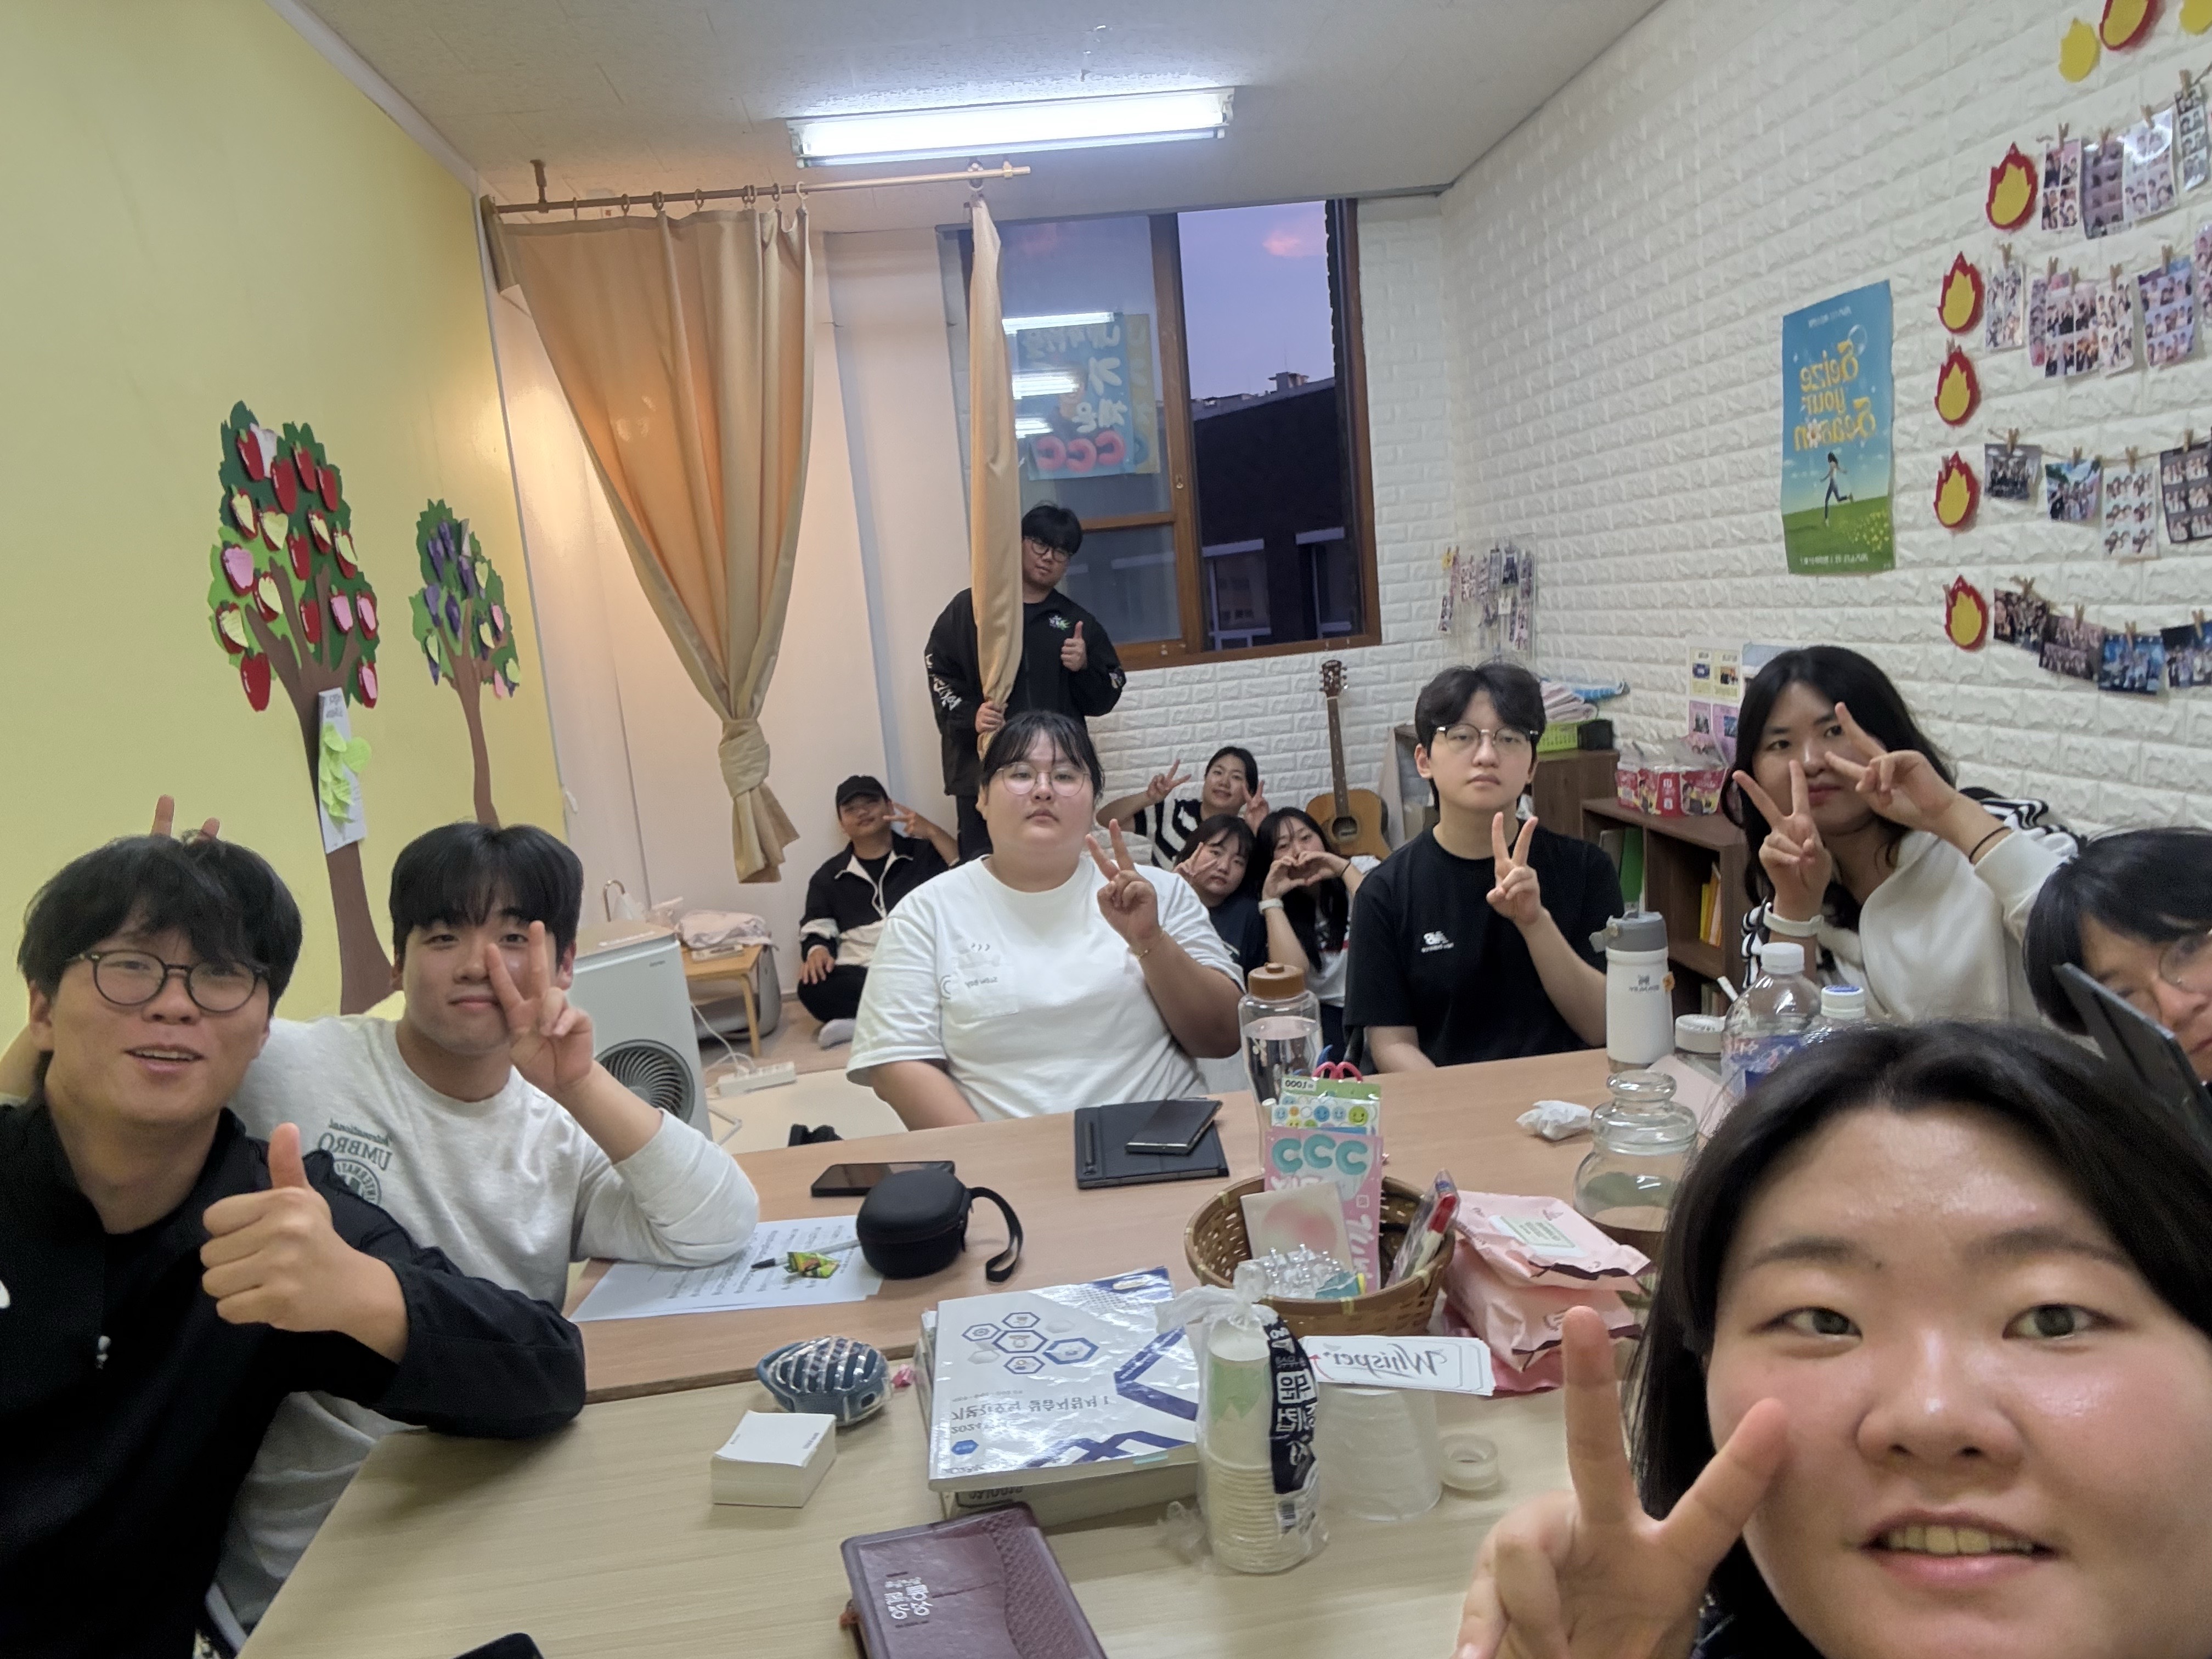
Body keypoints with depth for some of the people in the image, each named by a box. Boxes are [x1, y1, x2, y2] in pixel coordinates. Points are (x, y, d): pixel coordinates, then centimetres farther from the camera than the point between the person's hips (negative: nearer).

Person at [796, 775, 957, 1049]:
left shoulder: (923, 853, 17)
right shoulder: (829, 876, 21)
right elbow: (817, 929, 15)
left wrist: (933, 832, -5)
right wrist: (817, 950, -8)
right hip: (862, 976, 2)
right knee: (812, 987, -31)